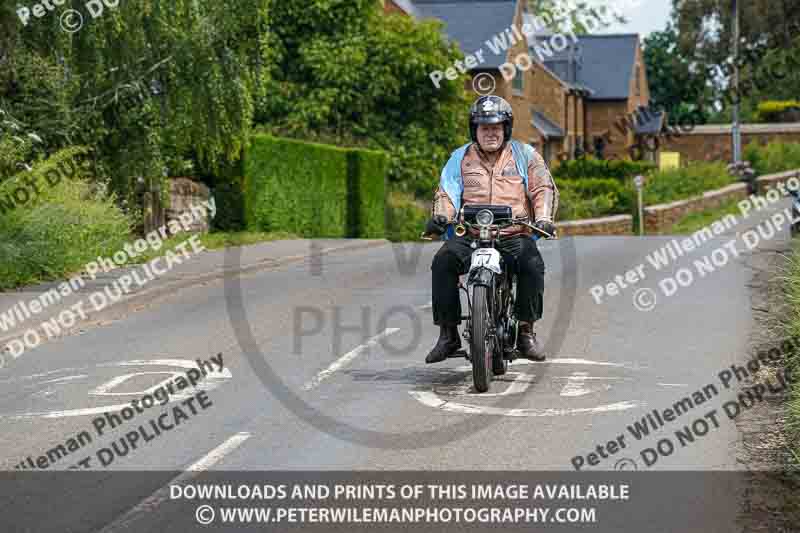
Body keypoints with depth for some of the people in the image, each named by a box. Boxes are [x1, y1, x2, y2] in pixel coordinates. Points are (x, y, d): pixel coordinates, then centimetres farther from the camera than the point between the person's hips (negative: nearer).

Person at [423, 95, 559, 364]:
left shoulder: (524, 154, 12)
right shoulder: (460, 157, 16)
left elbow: (544, 188, 4)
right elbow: (446, 191, 8)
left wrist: (543, 218, -14)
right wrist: (440, 216, -13)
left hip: (515, 234, -1)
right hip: (470, 235, 1)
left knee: (532, 264, -31)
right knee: (443, 261, -27)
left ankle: (526, 330, -15)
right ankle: (448, 333, -18)